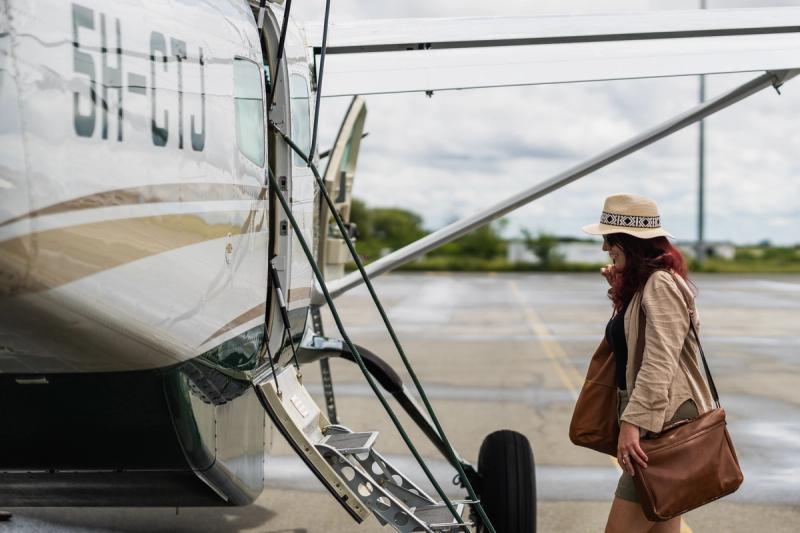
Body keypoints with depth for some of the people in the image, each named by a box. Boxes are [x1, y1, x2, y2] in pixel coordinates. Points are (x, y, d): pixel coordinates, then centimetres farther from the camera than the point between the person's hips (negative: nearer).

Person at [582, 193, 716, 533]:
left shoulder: (661, 283, -14)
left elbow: (659, 364, -23)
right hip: (655, 420, 10)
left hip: (663, 421, -10)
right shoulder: (638, 282, 17)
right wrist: (620, 292, 13)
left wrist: (632, 423, -28)